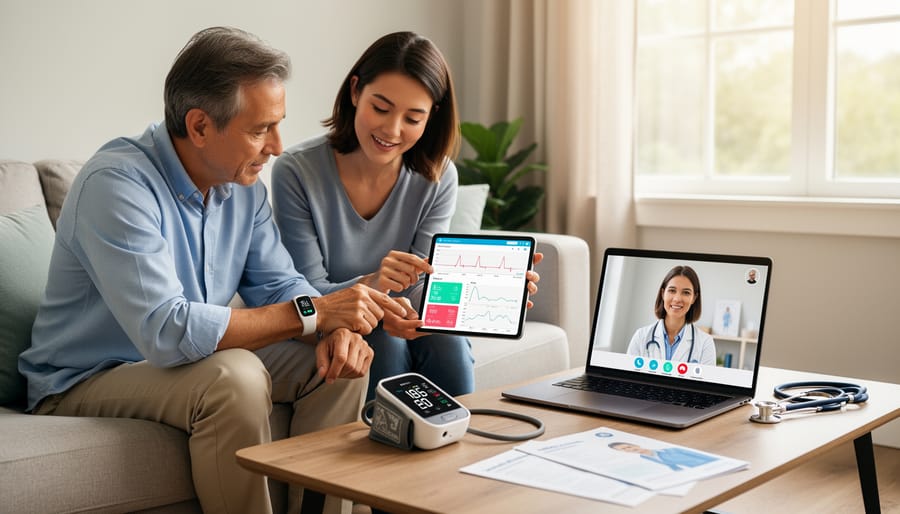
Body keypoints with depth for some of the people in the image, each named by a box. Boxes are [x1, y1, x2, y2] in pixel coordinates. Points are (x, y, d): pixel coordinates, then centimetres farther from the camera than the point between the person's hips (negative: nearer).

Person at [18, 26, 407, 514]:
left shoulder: (243, 183, -1)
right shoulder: (116, 182, -26)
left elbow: (279, 284, 3)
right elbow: (165, 332, -35)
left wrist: (334, 327, -21)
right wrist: (313, 313, -32)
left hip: (190, 363, 7)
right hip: (84, 383, -7)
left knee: (340, 359, -8)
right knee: (235, 378, -33)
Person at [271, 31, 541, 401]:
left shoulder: (438, 178, -7)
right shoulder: (296, 172, -17)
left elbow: (420, 288, -13)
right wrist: (369, 285, -38)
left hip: (402, 326, 3)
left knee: (448, 341, -26)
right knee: (386, 344, -30)